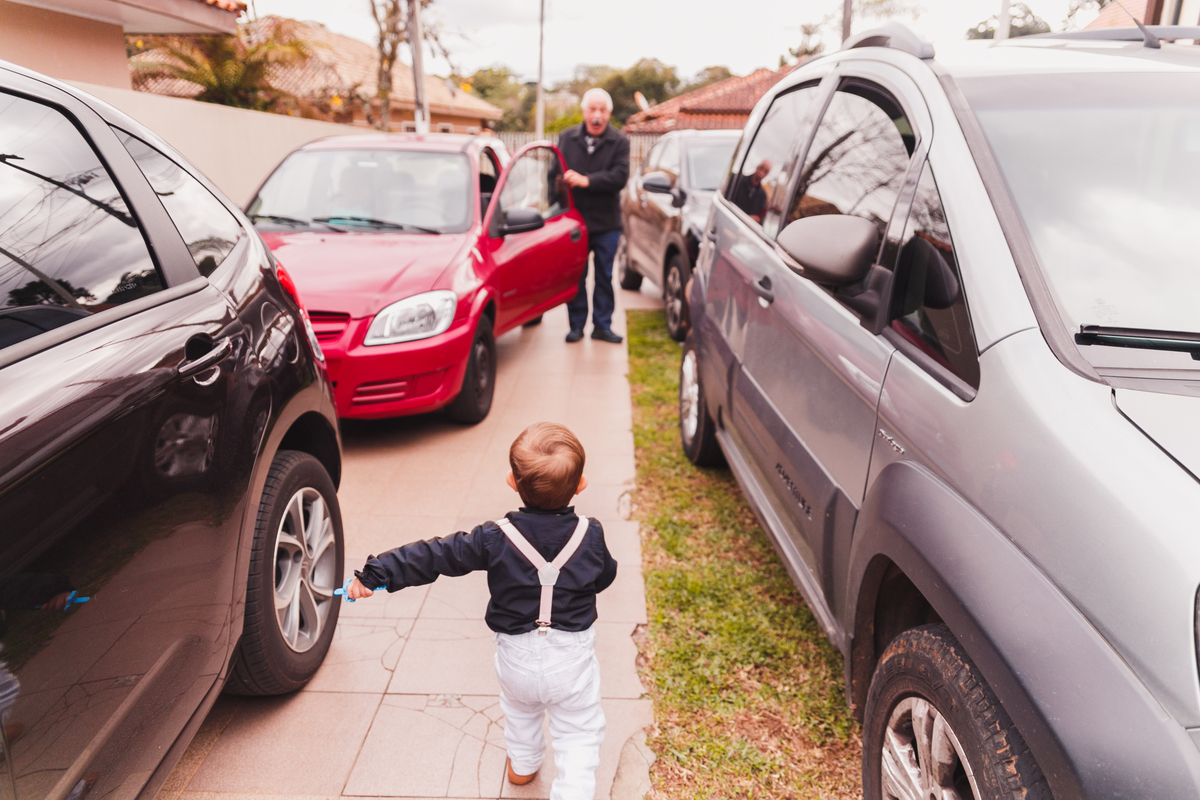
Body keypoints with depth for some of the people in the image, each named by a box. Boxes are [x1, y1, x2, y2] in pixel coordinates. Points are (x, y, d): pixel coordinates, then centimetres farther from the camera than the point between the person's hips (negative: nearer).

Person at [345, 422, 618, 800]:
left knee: (519, 710, 32)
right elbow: (604, 577, 4)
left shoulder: (494, 538, -18)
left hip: (517, 656, 2)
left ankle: (523, 764, 56)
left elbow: (434, 556, -15)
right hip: (572, 657, -2)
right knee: (579, 733, 14)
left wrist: (374, 574, -7)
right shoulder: (591, 535, -15)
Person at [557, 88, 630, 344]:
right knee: (575, 277, 6)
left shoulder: (619, 142, -1)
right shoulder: (567, 138, 6)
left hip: (606, 223, -1)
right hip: (574, 219, 1)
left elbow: (620, 176, -14)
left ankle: (602, 325, 16)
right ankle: (576, 325, 17)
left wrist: (586, 180, -20)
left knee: (604, 277, 6)